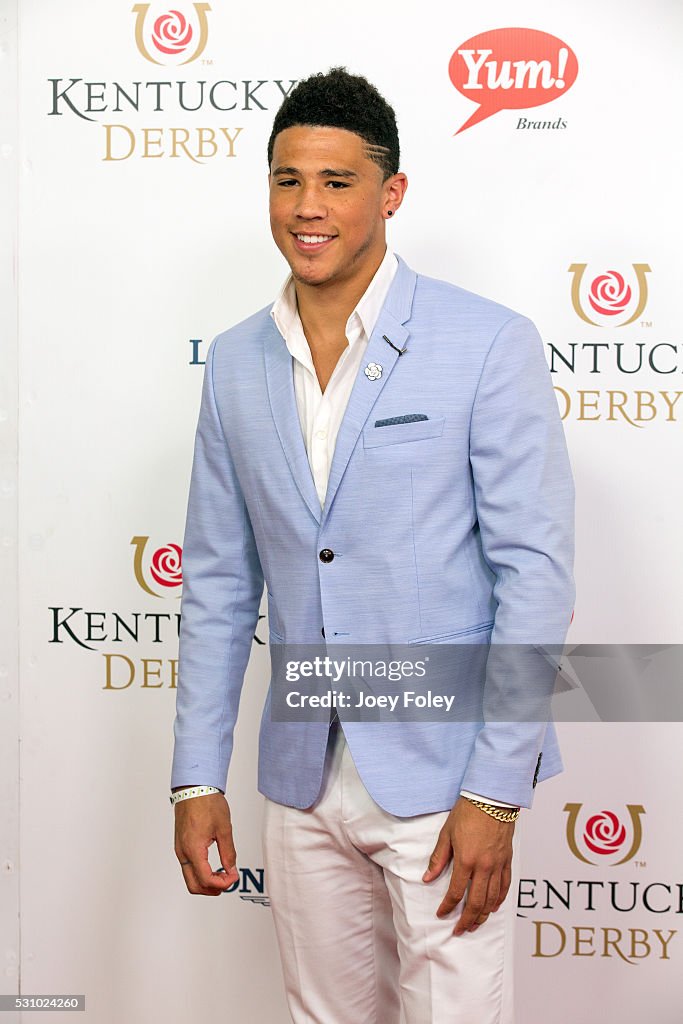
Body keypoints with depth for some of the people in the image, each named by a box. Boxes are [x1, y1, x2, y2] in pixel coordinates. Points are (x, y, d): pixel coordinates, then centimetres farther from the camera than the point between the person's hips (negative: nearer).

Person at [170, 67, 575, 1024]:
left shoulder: (489, 345, -9)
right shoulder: (236, 361, 5)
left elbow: (536, 569, -11)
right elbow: (219, 583, 9)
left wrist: (495, 792, -14)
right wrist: (198, 775, 6)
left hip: (442, 775, -4)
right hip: (303, 776, 5)